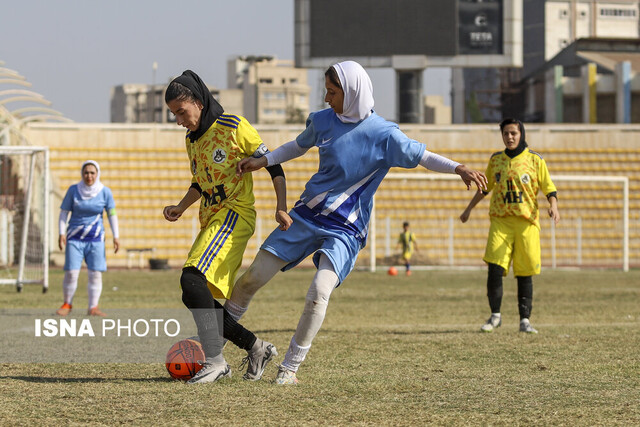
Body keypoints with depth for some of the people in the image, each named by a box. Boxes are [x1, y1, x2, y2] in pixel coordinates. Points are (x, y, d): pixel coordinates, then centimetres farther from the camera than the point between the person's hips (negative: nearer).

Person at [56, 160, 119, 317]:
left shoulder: (105, 192, -3)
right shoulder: (73, 190, -5)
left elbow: (112, 214, 1)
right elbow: (63, 213, 0)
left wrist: (116, 237, -5)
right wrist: (61, 234, -9)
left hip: (96, 239, 1)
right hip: (75, 238, -1)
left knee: (96, 274, -5)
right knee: (71, 273, -7)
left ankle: (93, 307, 2)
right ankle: (67, 304, 11)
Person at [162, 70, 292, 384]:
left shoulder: (233, 128, -7)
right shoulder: (192, 140, 15)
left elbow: (272, 164, -5)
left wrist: (281, 208, -13)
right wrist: (180, 208, 11)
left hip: (235, 215, -9)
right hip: (211, 221, 9)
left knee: (192, 279, -25)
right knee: (200, 299, 1)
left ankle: (214, 360, -24)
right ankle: (256, 348, 12)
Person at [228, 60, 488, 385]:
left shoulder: (383, 134, -12)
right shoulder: (322, 121, 1)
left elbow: (422, 157, -10)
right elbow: (299, 146, 20)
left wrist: (458, 169, -27)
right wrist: (262, 161, 10)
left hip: (345, 229, -4)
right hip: (307, 215, 4)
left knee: (319, 293, -24)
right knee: (253, 278, 3)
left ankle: (290, 367, -9)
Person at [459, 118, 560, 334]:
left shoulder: (535, 160, 3)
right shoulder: (496, 160, 11)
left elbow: (549, 188, 2)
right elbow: (485, 187, 23)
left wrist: (553, 206, -16)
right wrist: (469, 209, 25)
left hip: (527, 222, -1)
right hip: (500, 221, 1)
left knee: (525, 274, 0)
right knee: (494, 269, -11)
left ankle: (525, 320, 7)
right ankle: (495, 316, 3)